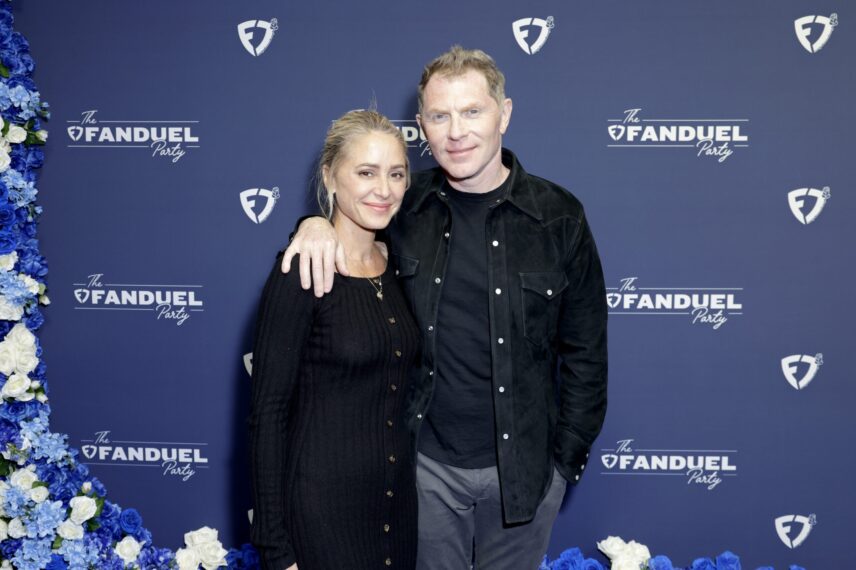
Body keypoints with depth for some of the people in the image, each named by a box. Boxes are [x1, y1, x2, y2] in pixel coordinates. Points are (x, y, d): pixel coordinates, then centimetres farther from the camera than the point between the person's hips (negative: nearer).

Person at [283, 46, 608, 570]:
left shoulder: (559, 216, -8)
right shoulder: (405, 207, -5)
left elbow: (584, 352, -2)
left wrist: (566, 458, -3)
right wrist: (316, 224, -11)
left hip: (523, 463, -1)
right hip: (426, 460, 1)